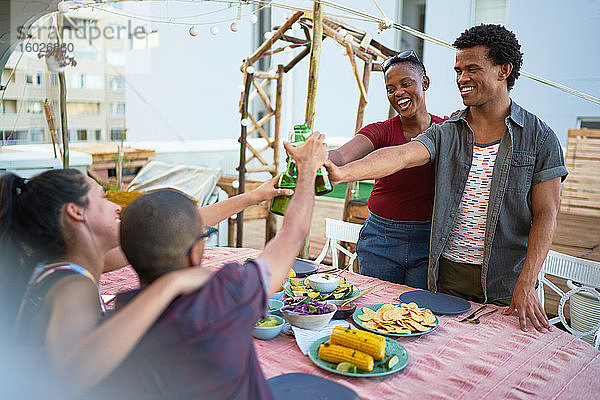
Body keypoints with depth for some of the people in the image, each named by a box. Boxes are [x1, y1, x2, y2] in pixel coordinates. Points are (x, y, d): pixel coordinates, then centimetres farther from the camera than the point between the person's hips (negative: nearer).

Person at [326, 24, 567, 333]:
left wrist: (526, 286, -15)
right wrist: (343, 173, -34)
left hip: (505, 285, -2)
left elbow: (546, 215, -6)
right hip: (448, 275, 2)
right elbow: (400, 156, -16)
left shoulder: (540, 138, -2)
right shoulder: (445, 134, 2)